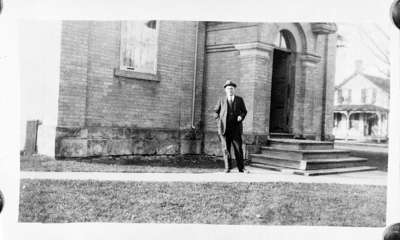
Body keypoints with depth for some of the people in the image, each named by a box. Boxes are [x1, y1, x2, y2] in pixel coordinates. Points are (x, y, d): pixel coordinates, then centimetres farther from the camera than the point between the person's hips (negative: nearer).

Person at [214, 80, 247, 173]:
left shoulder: (239, 100, 9)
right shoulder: (222, 100, 9)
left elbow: (244, 111, 13)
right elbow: (216, 111, 18)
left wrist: (241, 116, -8)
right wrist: (219, 120, 4)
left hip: (236, 127, 0)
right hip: (224, 128, 0)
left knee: (238, 148, -3)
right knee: (226, 148, -1)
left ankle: (241, 168, 2)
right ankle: (228, 167, 5)